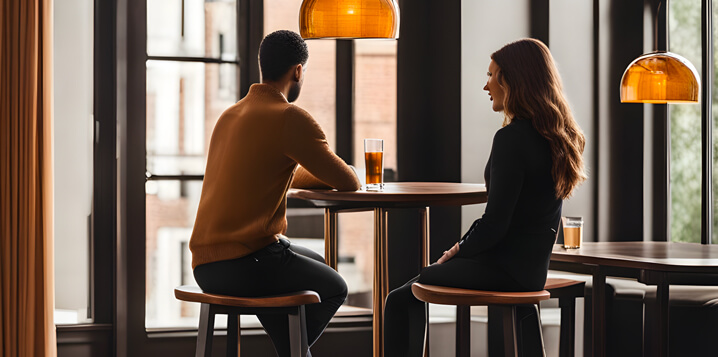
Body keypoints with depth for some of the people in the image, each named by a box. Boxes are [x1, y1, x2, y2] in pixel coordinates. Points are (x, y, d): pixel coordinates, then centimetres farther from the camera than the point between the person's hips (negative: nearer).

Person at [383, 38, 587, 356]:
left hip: (503, 267, -9)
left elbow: (495, 225, -22)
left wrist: (460, 249, -3)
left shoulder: (512, 138, -21)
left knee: (401, 300, 10)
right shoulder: (558, 136, 6)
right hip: (534, 266, 9)